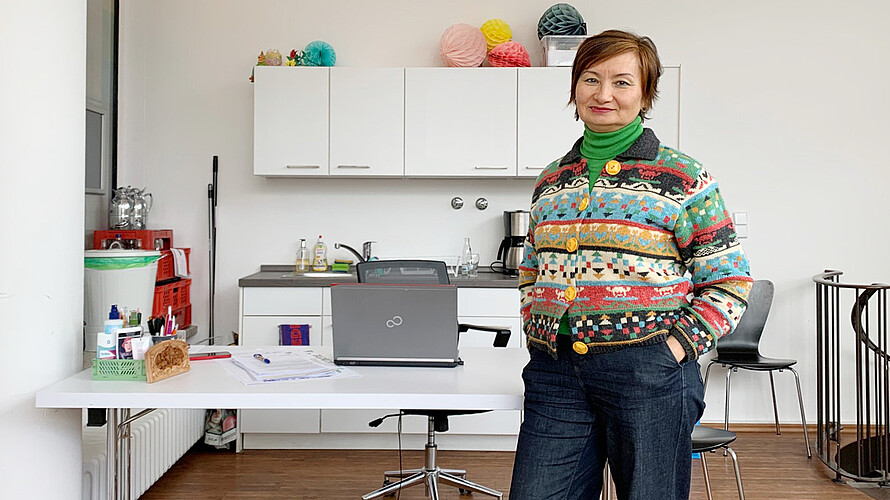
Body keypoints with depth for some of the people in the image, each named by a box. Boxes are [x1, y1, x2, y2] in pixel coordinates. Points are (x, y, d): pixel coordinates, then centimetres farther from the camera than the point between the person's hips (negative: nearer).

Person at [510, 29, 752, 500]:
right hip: (554, 369, 4)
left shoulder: (682, 177, -1)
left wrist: (677, 346, -10)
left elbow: (730, 282, 0)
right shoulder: (551, 180, 12)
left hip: (647, 373, -3)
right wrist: (537, 333, 8)